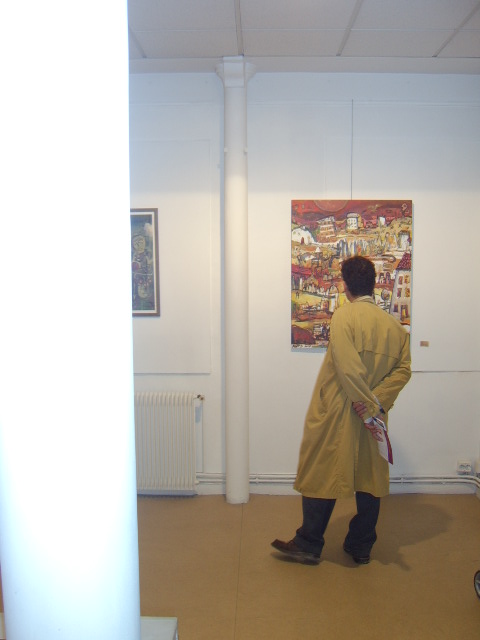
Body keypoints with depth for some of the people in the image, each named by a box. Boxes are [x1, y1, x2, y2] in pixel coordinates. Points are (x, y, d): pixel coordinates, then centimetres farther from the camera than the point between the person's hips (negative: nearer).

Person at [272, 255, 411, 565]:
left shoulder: (344, 316, -13)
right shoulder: (394, 324, 4)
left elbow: (349, 369, -22)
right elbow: (403, 369, -3)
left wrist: (367, 408, -15)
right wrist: (378, 401, -11)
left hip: (336, 415, -5)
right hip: (374, 417, 5)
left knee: (322, 476, 6)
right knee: (371, 479, 14)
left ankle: (308, 545, 17)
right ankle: (361, 547, 26)